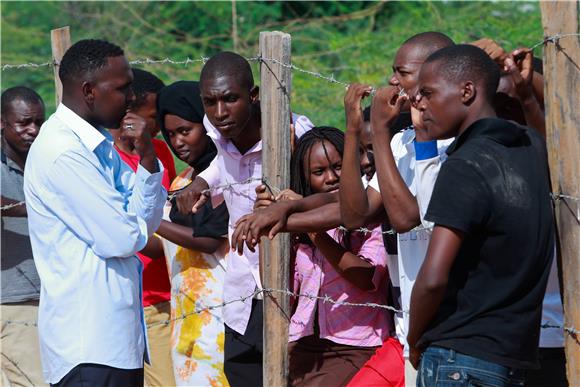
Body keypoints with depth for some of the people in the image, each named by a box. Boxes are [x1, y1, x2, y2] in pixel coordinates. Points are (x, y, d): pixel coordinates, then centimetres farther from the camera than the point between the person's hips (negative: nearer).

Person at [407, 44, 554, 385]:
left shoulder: (465, 166, -14)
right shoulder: (533, 148, 9)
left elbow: (433, 278, -21)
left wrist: (415, 340, -5)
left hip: (460, 360, -9)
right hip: (515, 360, 9)